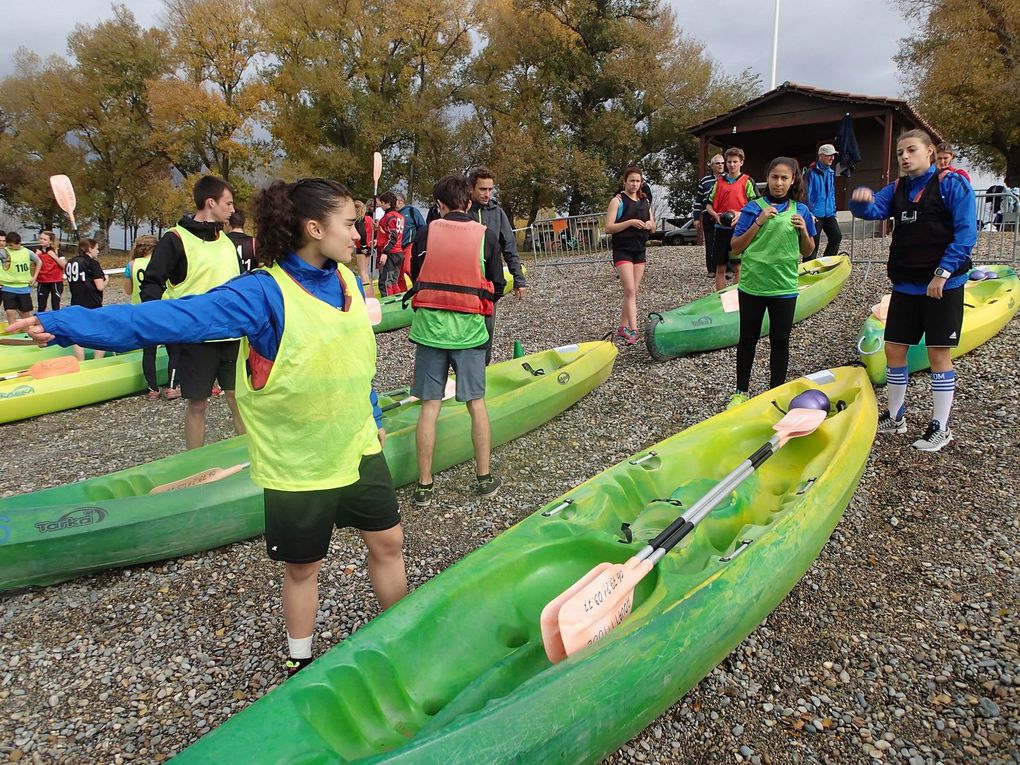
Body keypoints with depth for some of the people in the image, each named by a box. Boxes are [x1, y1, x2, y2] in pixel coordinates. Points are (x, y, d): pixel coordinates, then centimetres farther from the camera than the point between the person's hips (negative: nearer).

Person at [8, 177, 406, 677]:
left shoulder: (346, 280, 0)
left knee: (388, 542, 15)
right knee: (302, 565, 12)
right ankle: (300, 665, 37)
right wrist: (61, 325, -37)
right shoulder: (263, 293, -21)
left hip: (358, 448, 6)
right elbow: (174, 316, -29)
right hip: (297, 462, -6)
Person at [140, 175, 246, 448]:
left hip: (231, 335, 5)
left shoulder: (226, 241, 14)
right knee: (197, 404, 4)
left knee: (239, 398, 6)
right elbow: (151, 284, -7)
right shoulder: (175, 239, -7)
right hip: (195, 338, -5)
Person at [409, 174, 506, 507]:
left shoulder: (427, 233, -1)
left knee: (430, 406, 4)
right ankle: (484, 477, 18)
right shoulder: (485, 235, -2)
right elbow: (497, 286, 4)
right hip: (469, 330, 0)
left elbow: (415, 276, 10)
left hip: (429, 326, 0)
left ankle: (424, 485, 8)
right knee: (476, 403, 10)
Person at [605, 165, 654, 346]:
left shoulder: (645, 201, 13)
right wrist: (630, 222, -22)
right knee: (630, 291, -15)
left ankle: (623, 327, 18)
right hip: (622, 251, -6)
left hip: (639, 250, 6)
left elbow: (652, 227, 19)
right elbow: (608, 228, -12)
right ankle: (633, 330, -18)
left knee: (633, 292, 8)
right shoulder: (618, 200, -5)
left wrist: (650, 224, -4)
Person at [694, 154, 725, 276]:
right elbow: (698, 199, 12)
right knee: (710, 243, 3)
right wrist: (696, 218, 7)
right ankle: (711, 269, 9)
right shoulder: (704, 180, 11)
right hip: (708, 216, 1)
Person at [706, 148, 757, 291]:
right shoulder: (720, 181, 11)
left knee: (738, 267, 1)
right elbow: (709, 204, 13)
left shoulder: (747, 181, 1)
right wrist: (716, 215, -7)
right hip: (721, 229, 3)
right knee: (720, 268, 5)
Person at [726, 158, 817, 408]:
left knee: (780, 341, 8)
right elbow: (736, 248, -6)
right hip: (752, 285, -1)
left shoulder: (801, 210, 4)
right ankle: (741, 391, 22)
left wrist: (804, 231, -11)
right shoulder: (753, 208, -2)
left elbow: (807, 252, 9)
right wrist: (759, 222, -16)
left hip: (784, 287, 1)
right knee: (747, 340, 9)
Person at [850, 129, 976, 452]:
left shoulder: (951, 183, -6)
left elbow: (966, 233, -12)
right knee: (894, 350, 8)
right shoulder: (898, 189, 10)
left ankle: (940, 427, 11)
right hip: (905, 285, 6)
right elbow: (872, 210, -6)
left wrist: (943, 273, -18)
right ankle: (895, 416, 24)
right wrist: (861, 199, -29)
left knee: (938, 354, 0)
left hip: (943, 284, -6)